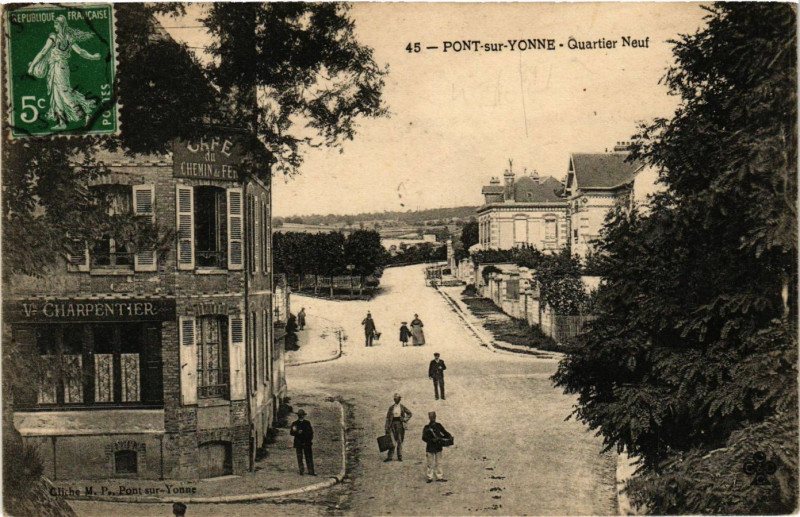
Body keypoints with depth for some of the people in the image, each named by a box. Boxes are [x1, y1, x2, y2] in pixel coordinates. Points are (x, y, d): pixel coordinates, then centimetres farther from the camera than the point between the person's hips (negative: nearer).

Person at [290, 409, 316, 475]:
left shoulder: (307, 423, 10)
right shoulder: (294, 424, 5)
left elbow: (311, 432, 13)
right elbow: (291, 433, 0)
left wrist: (310, 439, -2)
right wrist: (297, 432, -20)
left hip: (307, 443, 1)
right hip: (298, 443, -1)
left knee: (309, 457, -1)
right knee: (299, 457, -1)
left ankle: (311, 471, -1)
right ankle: (301, 471, 6)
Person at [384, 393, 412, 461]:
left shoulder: (402, 407, 6)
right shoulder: (391, 407, 7)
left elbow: (409, 414, 15)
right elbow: (388, 418, 6)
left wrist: (405, 419, -1)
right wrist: (387, 428, 0)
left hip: (400, 424, 0)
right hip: (393, 424, 0)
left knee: (400, 441, 3)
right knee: (392, 441, -8)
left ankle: (400, 456, 9)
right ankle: (389, 456, -6)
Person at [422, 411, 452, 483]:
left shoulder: (438, 425, 6)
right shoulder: (426, 428, -5)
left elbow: (444, 432, 10)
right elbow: (424, 438, -9)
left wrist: (449, 436, -9)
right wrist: (432, 440, -21)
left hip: (438, 447, 4)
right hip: (430, 447, -4)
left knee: (438, 463, 9)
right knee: (430, 463, 0)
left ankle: (440, 477, 15)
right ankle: (430, 477, 9)